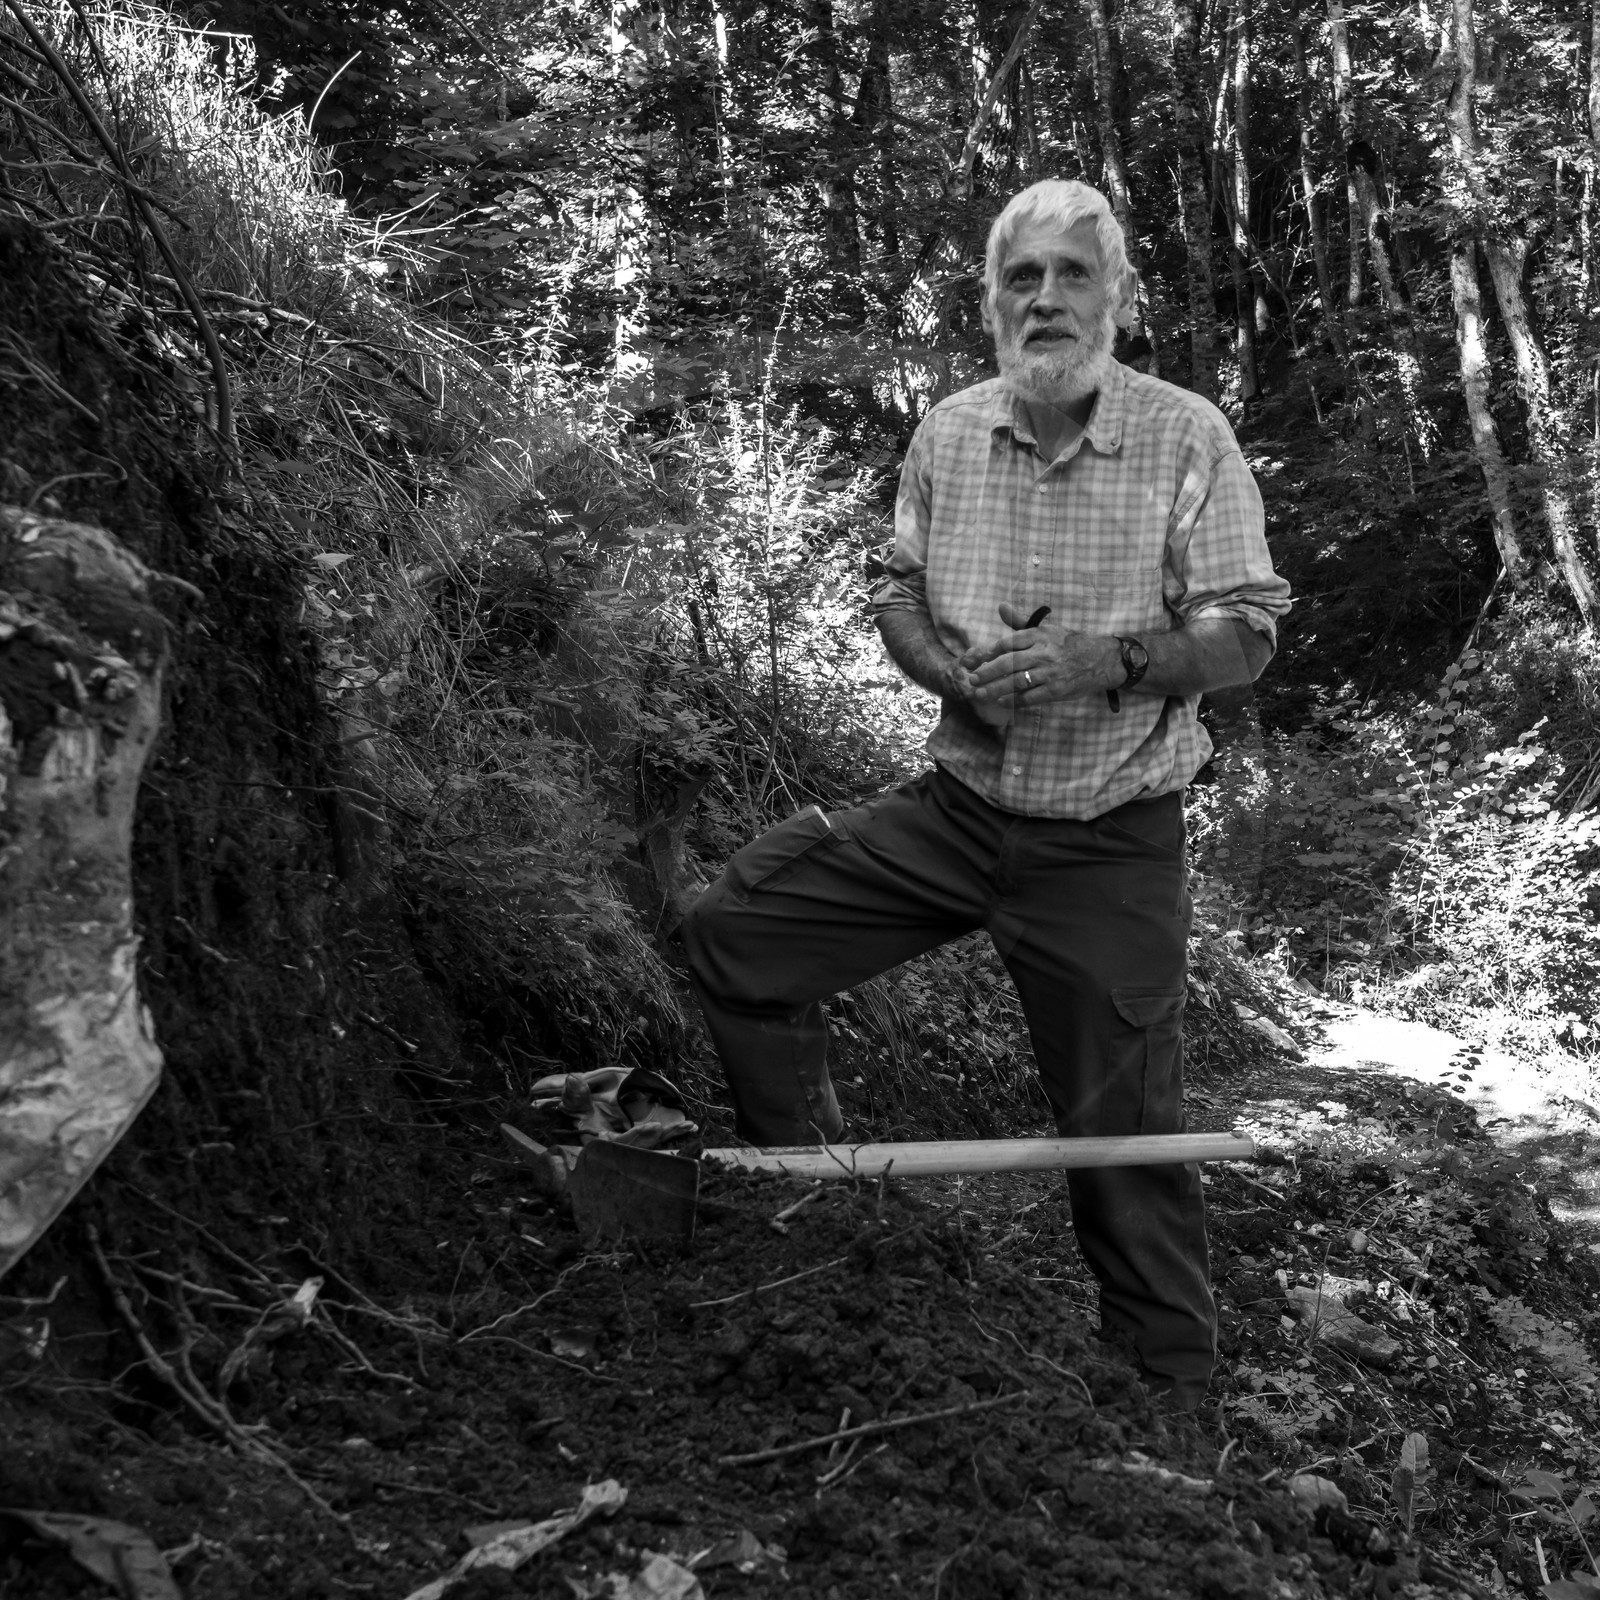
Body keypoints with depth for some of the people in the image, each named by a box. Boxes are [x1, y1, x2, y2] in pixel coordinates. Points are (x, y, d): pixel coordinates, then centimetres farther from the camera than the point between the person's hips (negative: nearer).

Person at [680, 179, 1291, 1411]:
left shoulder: (1187, 436, -9)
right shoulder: (949, 433, 3)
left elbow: (1248, 636, -9)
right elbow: (898, 596, 9)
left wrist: (1110, 659, -26)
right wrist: (962, 672, -13)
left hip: (1111, 846, -4)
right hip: (956, 808, 4)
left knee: (1126, 1133, 4)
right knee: (735, 930, -2)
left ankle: (1178, 1386, 28)